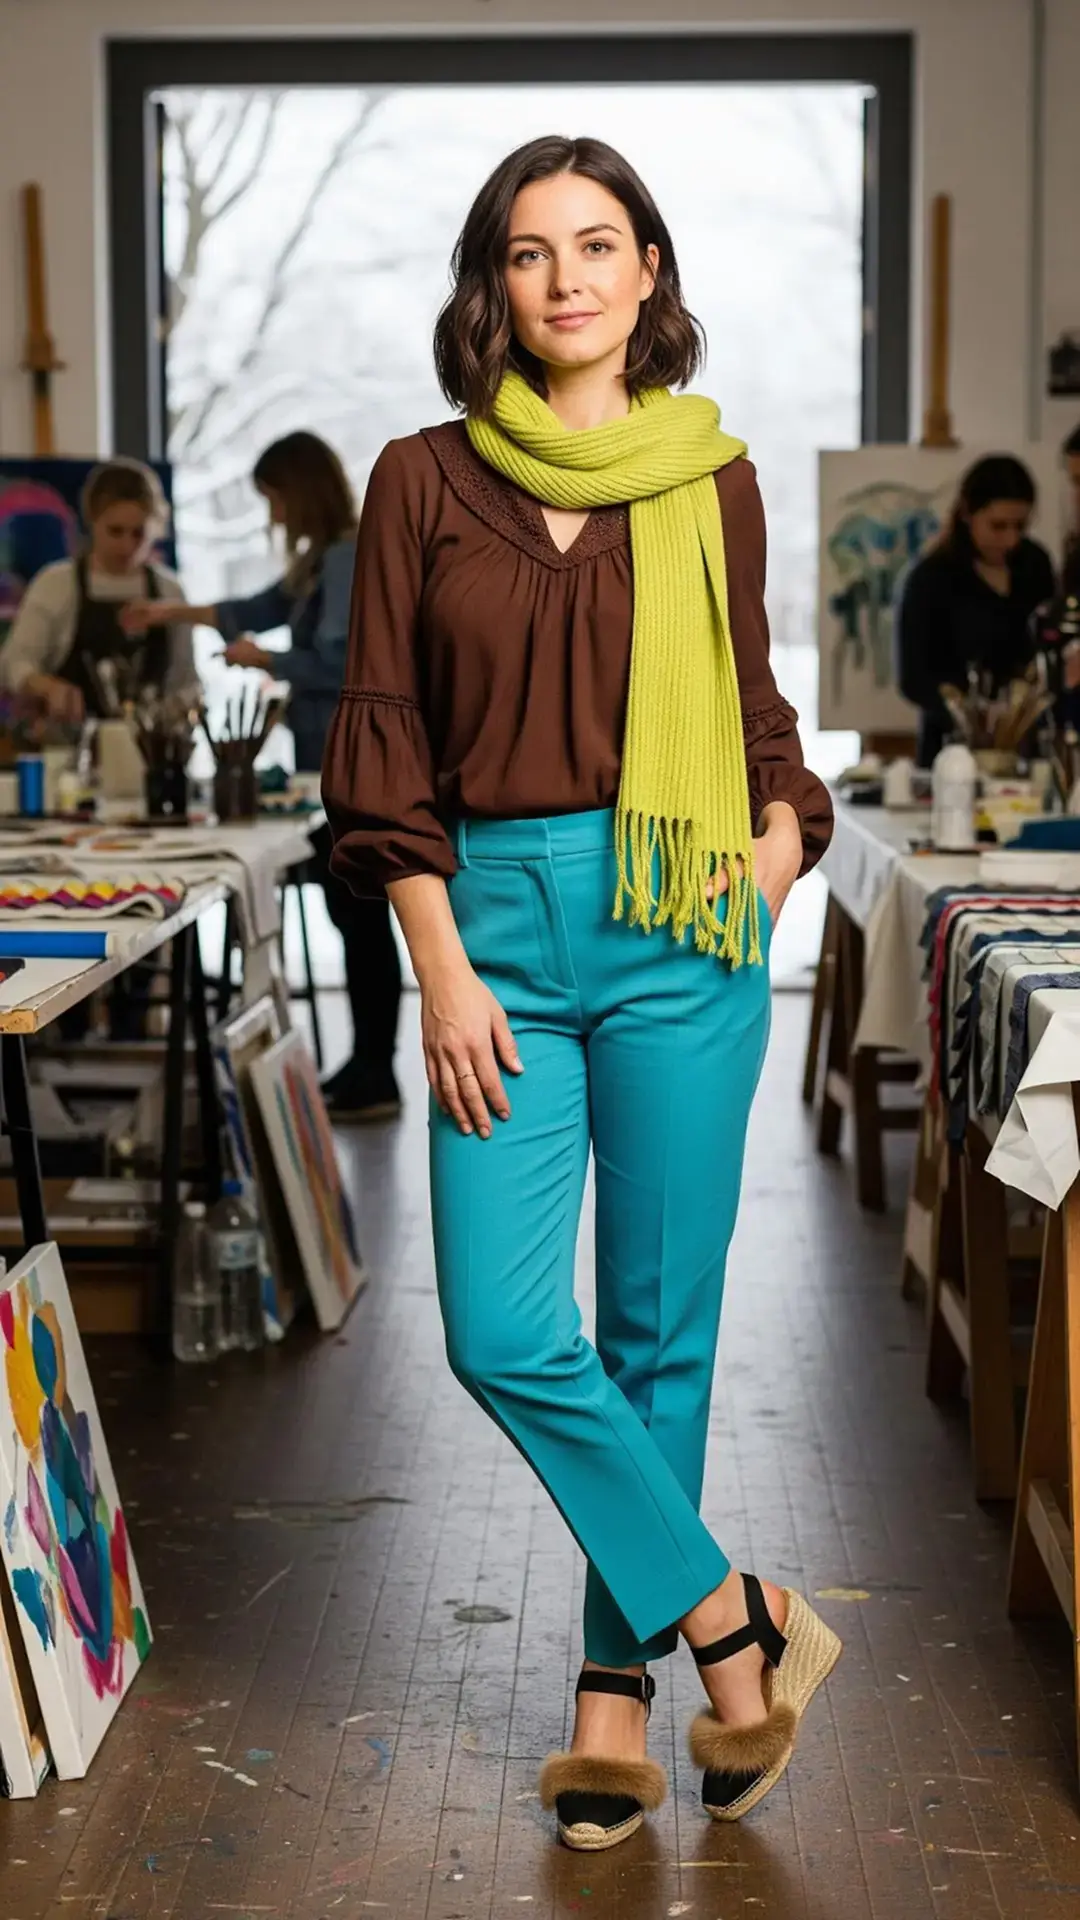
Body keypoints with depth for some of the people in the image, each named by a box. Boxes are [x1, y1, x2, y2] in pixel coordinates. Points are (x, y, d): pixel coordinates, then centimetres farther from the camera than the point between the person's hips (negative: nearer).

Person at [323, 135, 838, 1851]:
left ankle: (621, 1694, 17)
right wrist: (443, 971, -5)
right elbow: (385, 747, 4)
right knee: (504, 1336, -9)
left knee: (659, 1329, 4)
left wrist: (780, 849, -5)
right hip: (497, 920, 0)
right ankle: (737, 1624, 8)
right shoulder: (424, 483, 6)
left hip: (679, 932, 0)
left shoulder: (714, 483, 8)